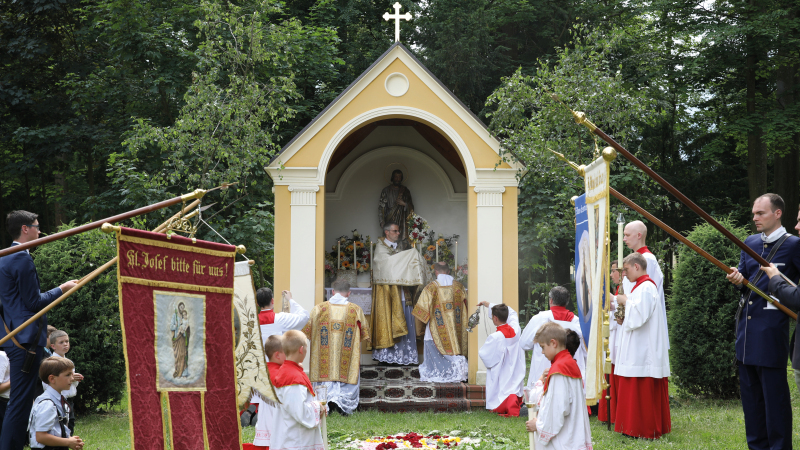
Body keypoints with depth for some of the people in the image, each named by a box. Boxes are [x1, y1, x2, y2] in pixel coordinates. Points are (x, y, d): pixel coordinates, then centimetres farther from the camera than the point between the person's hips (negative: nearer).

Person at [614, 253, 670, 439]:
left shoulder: (645, 288, -14)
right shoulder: (642, 286, 18)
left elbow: (639, 316, -23)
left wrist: (625, 301, -10)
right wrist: (624, 321, 11)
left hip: (643, 352, -10)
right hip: (639, 351, 10)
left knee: (642, 392, -6)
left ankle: (644, 430, -2)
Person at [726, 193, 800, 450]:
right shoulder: (750, 243, 13)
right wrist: (737, 280, -6)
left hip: (771, 328, -7)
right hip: (746, 325, 7)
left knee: (774, 392, -4)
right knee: (750, 391, 13)